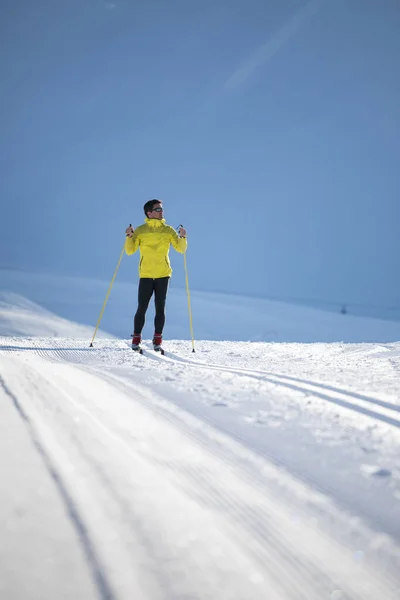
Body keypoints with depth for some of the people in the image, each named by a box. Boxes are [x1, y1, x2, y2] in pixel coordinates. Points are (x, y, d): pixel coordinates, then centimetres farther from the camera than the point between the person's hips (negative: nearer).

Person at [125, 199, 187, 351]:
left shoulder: (168, 230, 7)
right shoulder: (140, 230, 4)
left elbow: (181, 249, 5)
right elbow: (130, 250, 0)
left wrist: (182, 237, -13)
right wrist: (129, 236, -16)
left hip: (163, 275, 1)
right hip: (145, 275, -1)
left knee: (160, 308, 1)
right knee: (141, 308, -2)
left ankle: (157, 339, 8)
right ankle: (136, 338, 8)